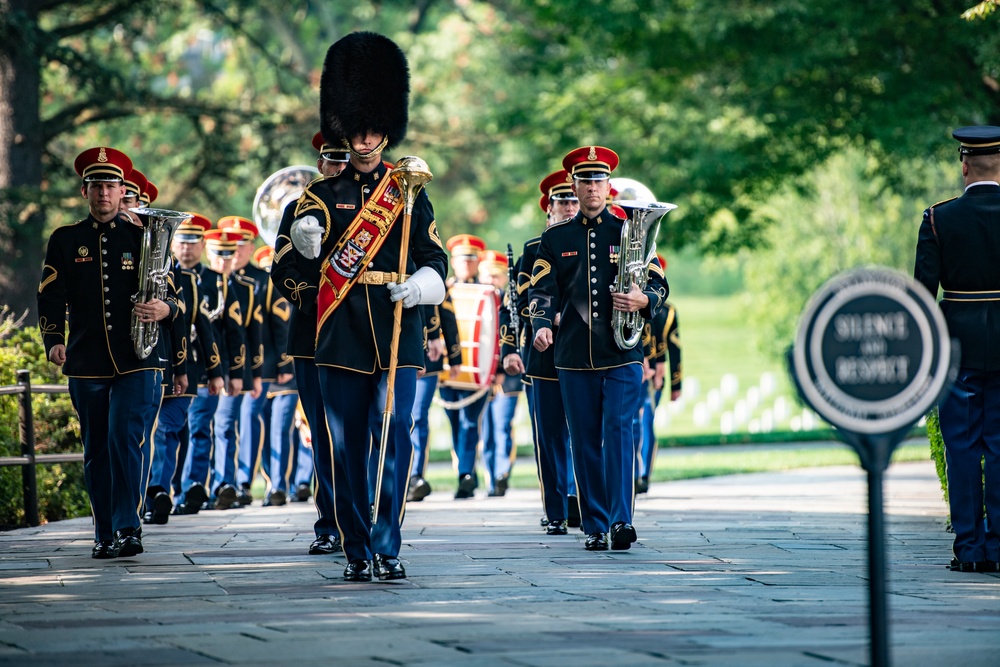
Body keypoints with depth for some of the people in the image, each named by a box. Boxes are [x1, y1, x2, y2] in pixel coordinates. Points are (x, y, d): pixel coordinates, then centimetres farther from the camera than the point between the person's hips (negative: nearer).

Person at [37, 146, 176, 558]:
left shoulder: (142, 238, 8)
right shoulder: (65, 241, 9)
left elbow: (171, 294, 9)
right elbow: (51, 297, 4)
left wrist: (165, 309, -15)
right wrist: (53, 341, -13)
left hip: (137, 362, -2)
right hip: (86, 365, 2)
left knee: (125, 437, -17)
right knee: (96, 453, 8)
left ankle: (127, 529, -16)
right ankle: (105, 536, 17)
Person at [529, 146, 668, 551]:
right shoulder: (555, 239, 10)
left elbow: (659, 285, 6)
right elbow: (542, 290, 2)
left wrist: (643, 301, -17)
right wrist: (542, 326, -18)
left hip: (622, 355, -2)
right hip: (574, 358, 2)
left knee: (618, 430, -13)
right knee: (585, 441, 4)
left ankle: (621, 520, -18)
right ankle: (595, 528, 9)